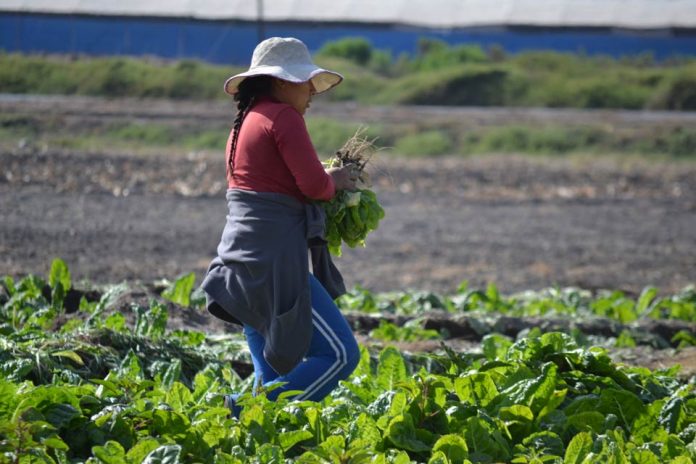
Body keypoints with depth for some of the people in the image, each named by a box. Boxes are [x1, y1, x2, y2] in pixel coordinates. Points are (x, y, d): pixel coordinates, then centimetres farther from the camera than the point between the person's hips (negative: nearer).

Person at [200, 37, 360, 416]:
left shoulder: (245, 120, 20)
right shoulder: (282, 116, -9)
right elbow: (313, 183, -16)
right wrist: (335, 181, 5)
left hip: (242, 259, 10)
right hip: (273, 260, -10)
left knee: (274, 376, 14)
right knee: (340, 354, -10)